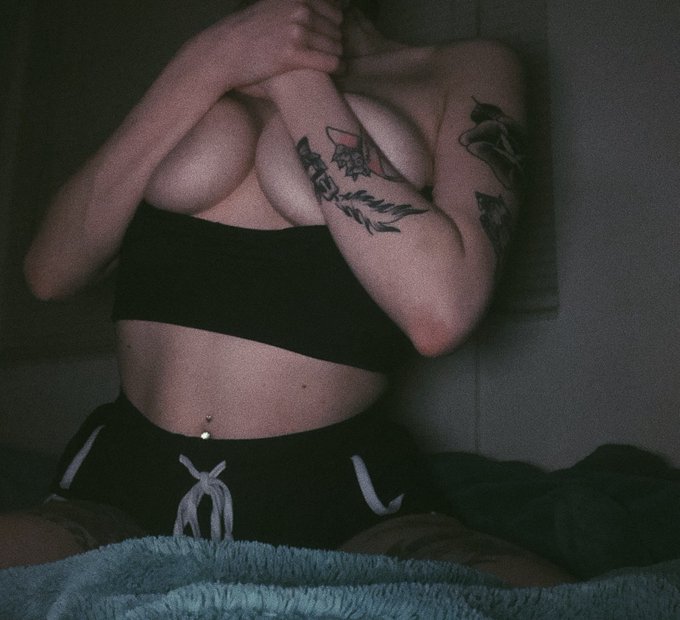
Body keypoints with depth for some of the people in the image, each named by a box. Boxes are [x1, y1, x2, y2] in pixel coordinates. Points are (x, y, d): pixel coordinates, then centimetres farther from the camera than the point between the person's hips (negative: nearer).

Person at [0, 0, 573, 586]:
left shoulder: (463, 72, 7)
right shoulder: (207, 65, 18)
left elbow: (440, 311, -13)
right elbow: (51, 272, 4)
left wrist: (298, 79, -7)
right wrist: (210, 61, -3)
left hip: (337, 497, -2)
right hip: (126, 487, 3)